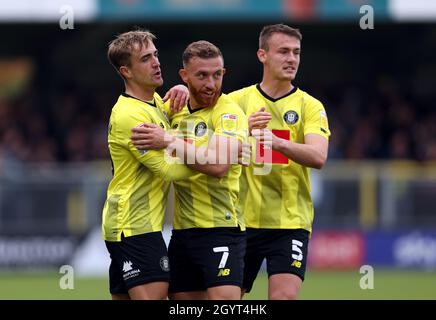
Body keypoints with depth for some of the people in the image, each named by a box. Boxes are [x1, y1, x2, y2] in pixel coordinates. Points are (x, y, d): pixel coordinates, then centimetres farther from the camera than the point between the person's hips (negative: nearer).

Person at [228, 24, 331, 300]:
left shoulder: (309, 106, 2)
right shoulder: (236, 101, 6)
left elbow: (318, 157, -14)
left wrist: (279, 143, -31)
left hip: (290, 222, -2)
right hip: (242, 221, 2)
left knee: (285, 295, -16)